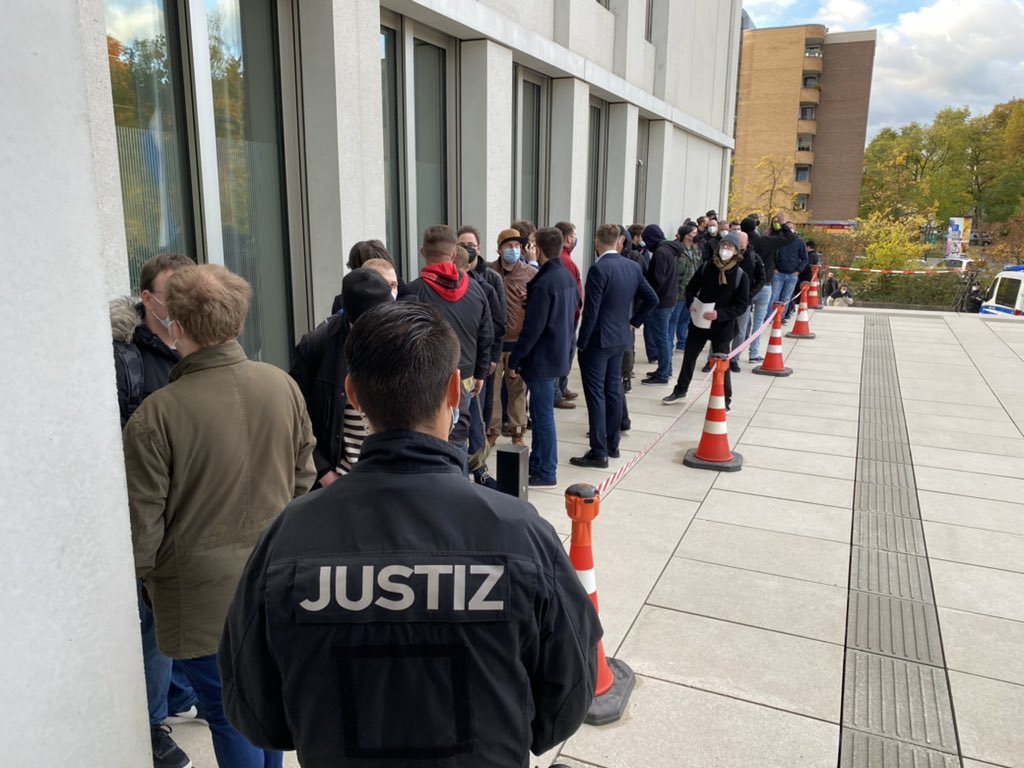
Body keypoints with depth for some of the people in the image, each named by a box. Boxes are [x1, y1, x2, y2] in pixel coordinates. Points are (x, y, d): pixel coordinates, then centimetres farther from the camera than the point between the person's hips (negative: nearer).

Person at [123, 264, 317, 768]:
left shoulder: (155, 416, -22)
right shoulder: (283, 386, -8)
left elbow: (143, 522, -14)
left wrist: (142, 575, 7)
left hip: (203, 596, -4)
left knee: (230, 714, 14)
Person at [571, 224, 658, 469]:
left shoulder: (598, 269, -18)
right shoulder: (632, 266, 4)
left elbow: (591, 311, -19)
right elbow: (652, 299, 10)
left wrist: (581, 342, -10)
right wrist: (634, 321, 16)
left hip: (597, 340, -7)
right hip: (620, 338, 7)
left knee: (596, 395, -3)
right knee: (613, 390, 16)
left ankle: (599, 453, 0)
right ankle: (612, 444, 25)